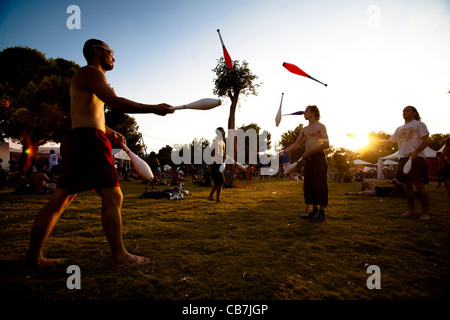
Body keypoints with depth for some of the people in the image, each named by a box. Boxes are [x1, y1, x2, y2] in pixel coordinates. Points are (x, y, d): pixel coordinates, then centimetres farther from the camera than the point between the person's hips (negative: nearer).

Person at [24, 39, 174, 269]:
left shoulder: (89, 76, 30)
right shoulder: (90, 71, -2)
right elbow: (115, 103, -18)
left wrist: (110, 132, 18)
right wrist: (154, 109, -16)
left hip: (77, 141, 11)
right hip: (88, 140, -11)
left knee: (59, 201, 9)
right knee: (112, 196, -11)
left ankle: (33, 257, 16)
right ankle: (119, 256, -5)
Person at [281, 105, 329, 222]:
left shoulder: (320, 126, -1)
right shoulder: (304, 130, 20)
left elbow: (326, 144, -11)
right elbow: (295, 144, 19)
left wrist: (309, 152, -13)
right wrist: (283, 152, 6)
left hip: (319, 158, -7)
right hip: (309, 160, 7)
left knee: (320, 185, -6)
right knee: (310, 185, 6)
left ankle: (321, 213, 0)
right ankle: (314, 211, 14)